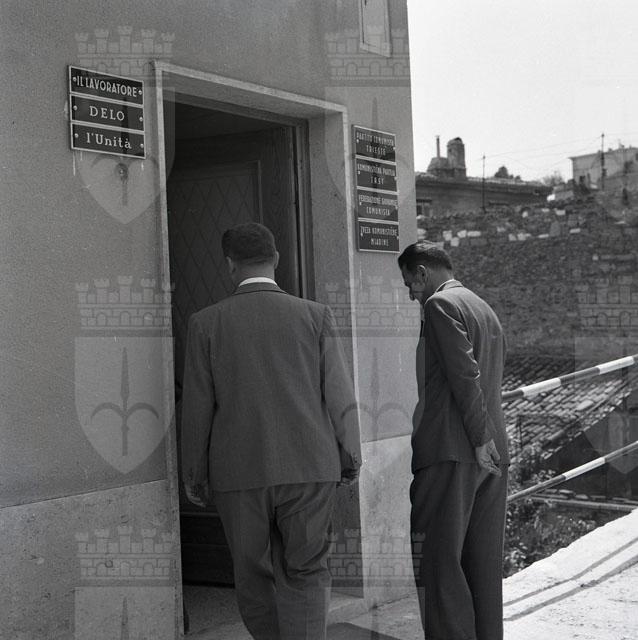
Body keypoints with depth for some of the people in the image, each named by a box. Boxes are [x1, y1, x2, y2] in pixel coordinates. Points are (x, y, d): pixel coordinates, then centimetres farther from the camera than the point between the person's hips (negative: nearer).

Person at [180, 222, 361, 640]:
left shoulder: (206, 323, -2)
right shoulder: (315, 316, -2)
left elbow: (198, 408, 0)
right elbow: (340, 398, 0)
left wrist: (194, 475, 11)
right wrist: (350, 459, 13)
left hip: (240, 472, 0)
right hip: (310, 467, 0)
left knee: (254, 577, 15)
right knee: (305, 575, 8)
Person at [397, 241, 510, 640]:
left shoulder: (440, 305, -5)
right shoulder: (486, 310, 22)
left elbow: (465, 375, -16)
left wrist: (480, 439, -15)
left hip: (452, 452, -9)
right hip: (494, 452, 9)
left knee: (439, 560, -6)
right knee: (484, 563, 11)